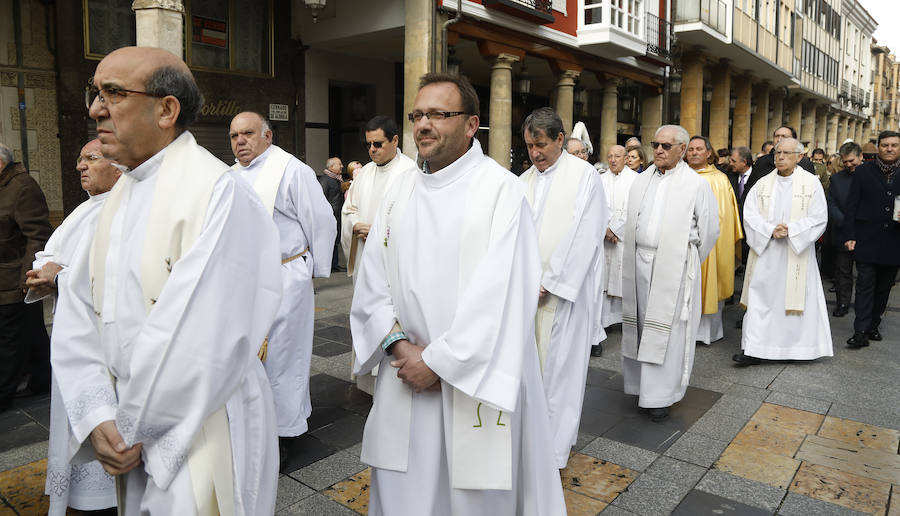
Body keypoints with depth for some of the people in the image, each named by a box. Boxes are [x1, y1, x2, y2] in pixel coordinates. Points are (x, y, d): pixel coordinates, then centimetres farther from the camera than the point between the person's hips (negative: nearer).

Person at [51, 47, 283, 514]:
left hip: (200, 439, -7)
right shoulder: (121, 194, 7)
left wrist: (135, 426, -12)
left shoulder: (217, 191, -20)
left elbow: (204, 338, -25)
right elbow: (78, 310, 4)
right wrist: (97, 415, -9)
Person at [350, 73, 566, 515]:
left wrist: (437, 360, -15)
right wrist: (400, 346, -10)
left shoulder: (501, 190, -11)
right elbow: (373, 282, 5)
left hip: (475, 380, -5)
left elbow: (501, 293, -18)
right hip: (406, 379, 5)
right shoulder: (400, 194, 7)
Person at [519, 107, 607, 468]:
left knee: (559, 367, 2)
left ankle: (555, 448, 16)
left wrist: (549, 283, -13)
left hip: (565, 290, -5)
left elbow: (584, 238, -11)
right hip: (527, 290, 5)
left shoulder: (585, 176, -5)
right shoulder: (524, 181, 11)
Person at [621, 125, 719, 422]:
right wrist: (638, 257, 13)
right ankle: (644, 385, 23)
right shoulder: (641, 181, 11)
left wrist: (686, 262, 8)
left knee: (666, 329, -2)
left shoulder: (696, 184, -3)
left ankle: (661, 396, 7)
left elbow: (709, 230, 2)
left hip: (673, 266, -5)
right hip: (639, 263, 5)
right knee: (641, 325, 10)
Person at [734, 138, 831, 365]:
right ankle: (754, 350, 2)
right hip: (765, 252, 2)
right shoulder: (762, 184, 7)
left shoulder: (811, 183, 1)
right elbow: (750, 214, 0)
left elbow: (818, 219, -4)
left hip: (796, 253, -2)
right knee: (760, 298, -1)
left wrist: (790, 230, -16)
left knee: (795, 297, 4)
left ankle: (799, 346, 19)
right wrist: (770, 230, -15)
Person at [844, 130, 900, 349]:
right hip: (867, 239, -2)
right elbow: (851, 206, 0)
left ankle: (873, 326, 23)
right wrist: (849, 236, -7)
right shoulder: (863, 171, 2)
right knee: (865, 284, -6)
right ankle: (861, 332, -6)